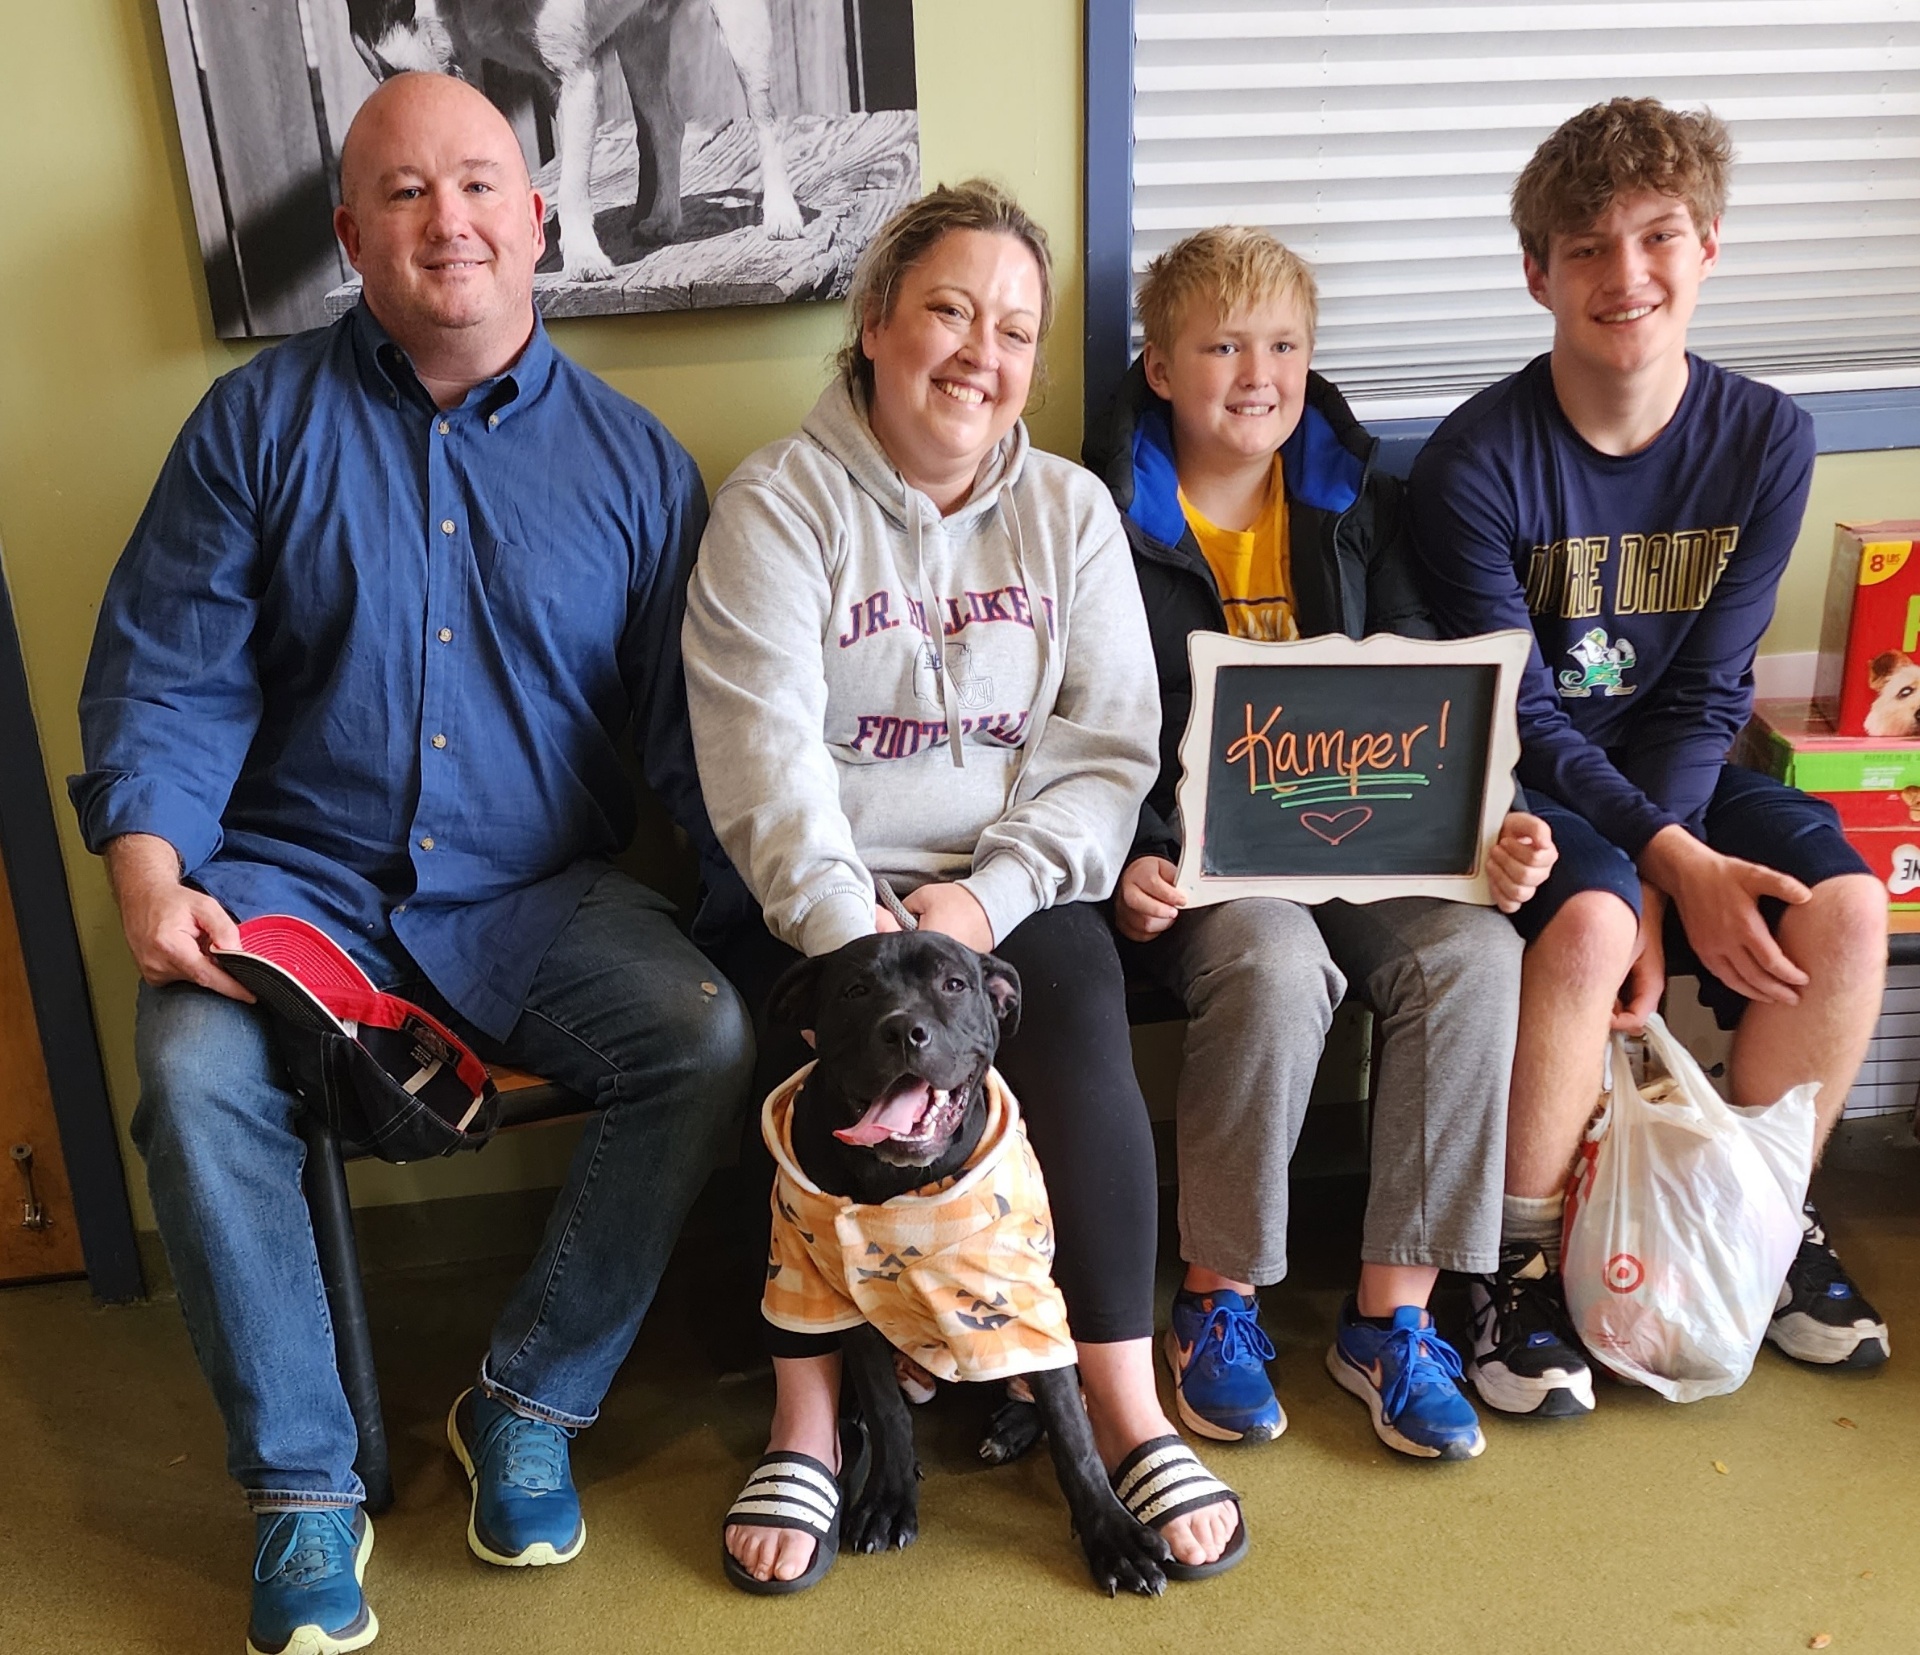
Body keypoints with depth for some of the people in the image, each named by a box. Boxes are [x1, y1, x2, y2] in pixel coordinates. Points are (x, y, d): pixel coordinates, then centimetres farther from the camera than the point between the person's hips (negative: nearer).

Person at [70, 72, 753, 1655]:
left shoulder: (630, 455, 6)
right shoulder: (259, 422, 5)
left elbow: (691, 721, 3)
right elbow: (164, 678, 2)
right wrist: (151, 877, -15)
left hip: (541, 893, 1)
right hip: (297, 881, 0)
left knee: (710, 1036, -25)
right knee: (196, 1073, -28)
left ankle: (530, 1404, -3)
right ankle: (302, 1490, -7)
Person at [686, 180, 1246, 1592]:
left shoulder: (1072, 510, 9)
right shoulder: (777, 505, 0)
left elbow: (1108, 751, 0)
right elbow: (764, 748, -12)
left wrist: (987, 899, -14)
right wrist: (845, 925, -26)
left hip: (1018, 889, 2)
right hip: (827, 892, -1)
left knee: (1086, 1031, -25)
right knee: (816, 1054, -27)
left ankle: (1127, 1412, -13)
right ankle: (806, 1423, -12)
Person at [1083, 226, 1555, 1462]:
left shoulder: (1360, 503, 13)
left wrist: (1490, 824, -12)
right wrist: (1125, 863, -22)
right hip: (1190, 846, -3)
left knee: (1473, 951, -26)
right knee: (1278, 965, -34)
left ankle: (1393, 1311, -12)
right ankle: (1219, 1301, -11)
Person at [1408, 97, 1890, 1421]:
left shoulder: (1766, 439, -4)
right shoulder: (1479, 460, -15)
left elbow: (1705, 693, -6)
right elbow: (1521, 714, -15)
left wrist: (1658, 888, -18)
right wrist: (1671, 866, -24)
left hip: (1675, 771, 4)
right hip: (1521, 779, -4)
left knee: (1845, 903, -21)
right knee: (1588, 922, -33)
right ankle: (1522, 1257, -11)